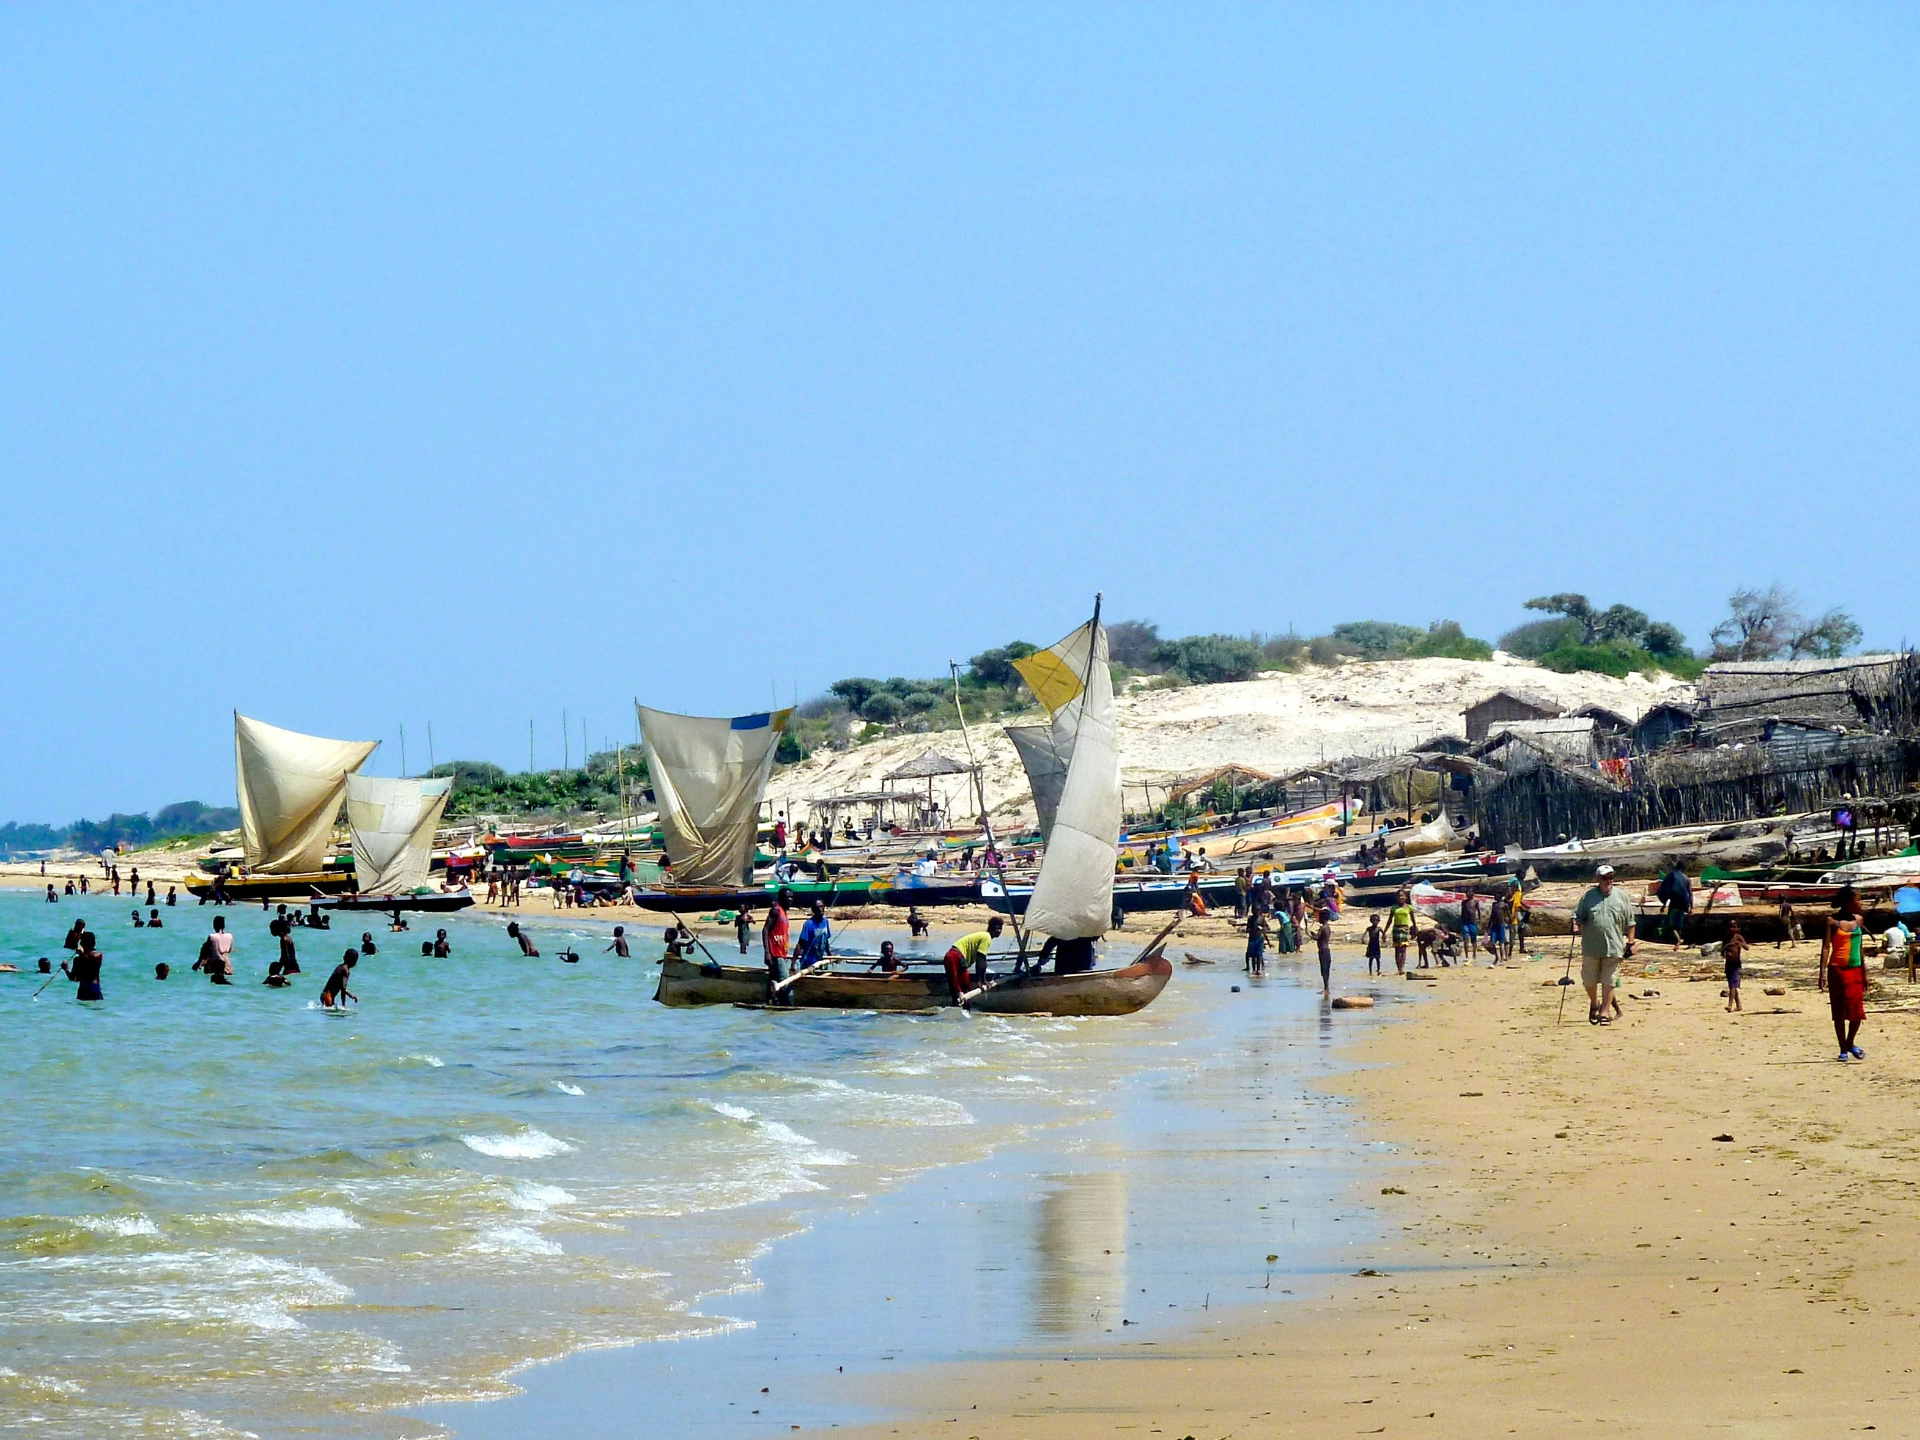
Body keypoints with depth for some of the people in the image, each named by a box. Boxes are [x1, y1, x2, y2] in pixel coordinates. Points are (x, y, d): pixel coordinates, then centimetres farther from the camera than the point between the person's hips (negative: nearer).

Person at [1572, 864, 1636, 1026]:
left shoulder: (1621, 897, 6)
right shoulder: (1588, 897, 6)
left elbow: (1629, 923, 9)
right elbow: (1578, 916, 8)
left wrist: (1630, 942, 5)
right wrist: (1576, 926, -14)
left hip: (1613, 948, -1)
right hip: (1591, 948, 1)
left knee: (1608, 982, -2)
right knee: (1589, 981, 6)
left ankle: (1604, 1012, 5)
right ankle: (1594, 1004, 32)